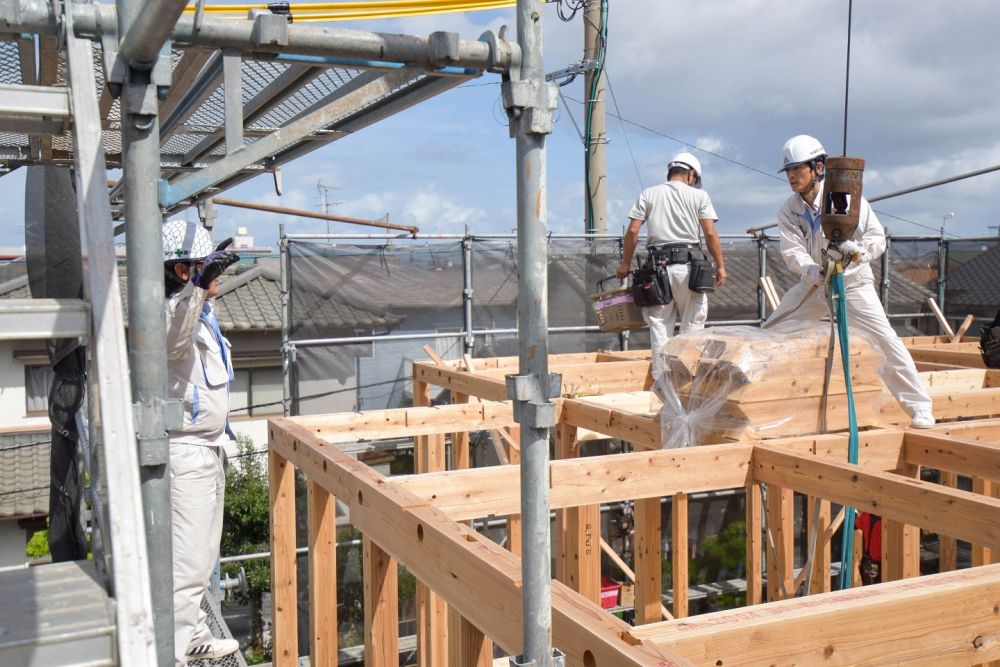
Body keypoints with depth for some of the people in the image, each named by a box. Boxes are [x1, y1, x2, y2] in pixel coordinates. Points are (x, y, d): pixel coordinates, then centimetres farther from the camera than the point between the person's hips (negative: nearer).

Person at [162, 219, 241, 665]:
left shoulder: (201, 312, 12)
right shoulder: (173, 310, -21)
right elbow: (172, 335, -47)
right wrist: (199, 285, -62)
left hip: (207, 447, 11)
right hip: (185, 450, -11)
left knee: (203, 554, 21)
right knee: (187, 563, -8)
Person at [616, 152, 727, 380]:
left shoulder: (648, 194, 11)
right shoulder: (699, 195, 7)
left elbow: (633, 231, 3)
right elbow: (710, 234, -2)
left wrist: (625, 263, 10)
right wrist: (720, 266, 4)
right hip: (688, 266, -2)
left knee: (659, 327, 6)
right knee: (692, 327, 6)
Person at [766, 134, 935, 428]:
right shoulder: (788, 210, -6)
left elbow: (877, 238, -18)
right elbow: (792, 250, -18)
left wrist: (857, 251, -40)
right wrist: (811, 270, -39)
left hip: (852, 282, -4)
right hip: (813, 283, 4)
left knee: (886, 342, -16)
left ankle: (920, 408, -6)